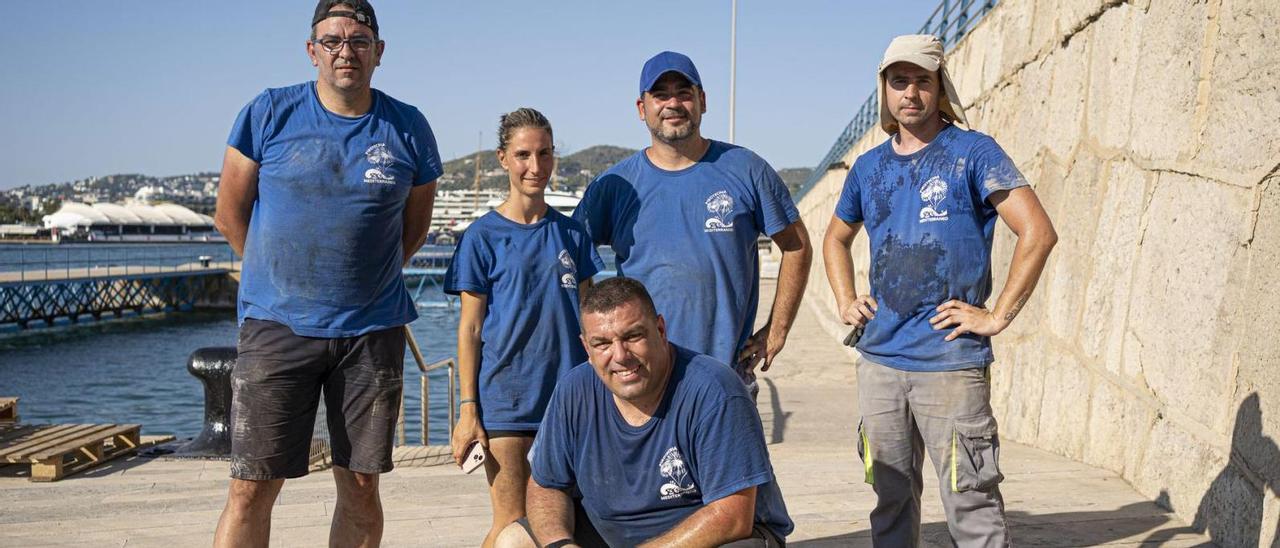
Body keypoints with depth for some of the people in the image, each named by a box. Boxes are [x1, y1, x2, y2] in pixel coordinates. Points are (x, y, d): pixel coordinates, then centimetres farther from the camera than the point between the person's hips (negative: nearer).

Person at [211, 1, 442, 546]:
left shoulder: (408, 129, 3)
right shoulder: (269, 114, 0)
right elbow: (229, 215, 8)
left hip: (373, 331, 1)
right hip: (277, 325, -1)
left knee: (360, 487, 7)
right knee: (250, 489, -2)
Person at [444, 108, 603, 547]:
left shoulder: (571, 233, 8)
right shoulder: (483, 236, -3)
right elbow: (470, 328, -3)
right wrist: (468, 408, -7)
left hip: (570, 395, 4)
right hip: (505, 396, -3)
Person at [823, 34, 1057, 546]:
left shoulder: (972, 152, -4)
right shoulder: (869, 166, 12)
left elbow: (1039, 233, -11)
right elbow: (836, 238, 28)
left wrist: (997, 316, -13)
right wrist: (846, 302, 13)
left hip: (951, 363, -5)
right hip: (879, 360, 5)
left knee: (970, 506, -1)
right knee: (890, 498, 15)